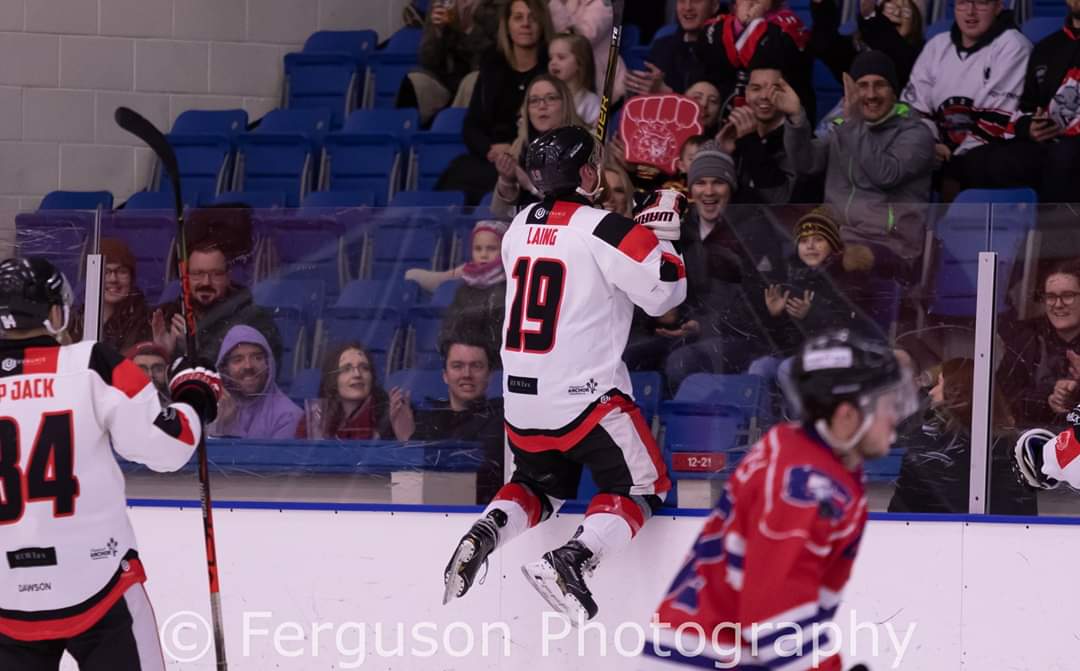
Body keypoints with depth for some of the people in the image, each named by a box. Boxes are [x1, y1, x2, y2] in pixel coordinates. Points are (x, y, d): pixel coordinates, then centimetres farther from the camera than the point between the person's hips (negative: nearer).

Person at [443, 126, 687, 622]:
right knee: (639, 489, 6)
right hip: (584, 396, -6)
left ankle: (485, 532, -2)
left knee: (538, 485, 27)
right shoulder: (605, 231, -13)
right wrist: (661, 233, 5)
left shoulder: (519, 227, 8)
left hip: (521, 396, 6)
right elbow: (664, 293, -10)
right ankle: (572, 558, -18)